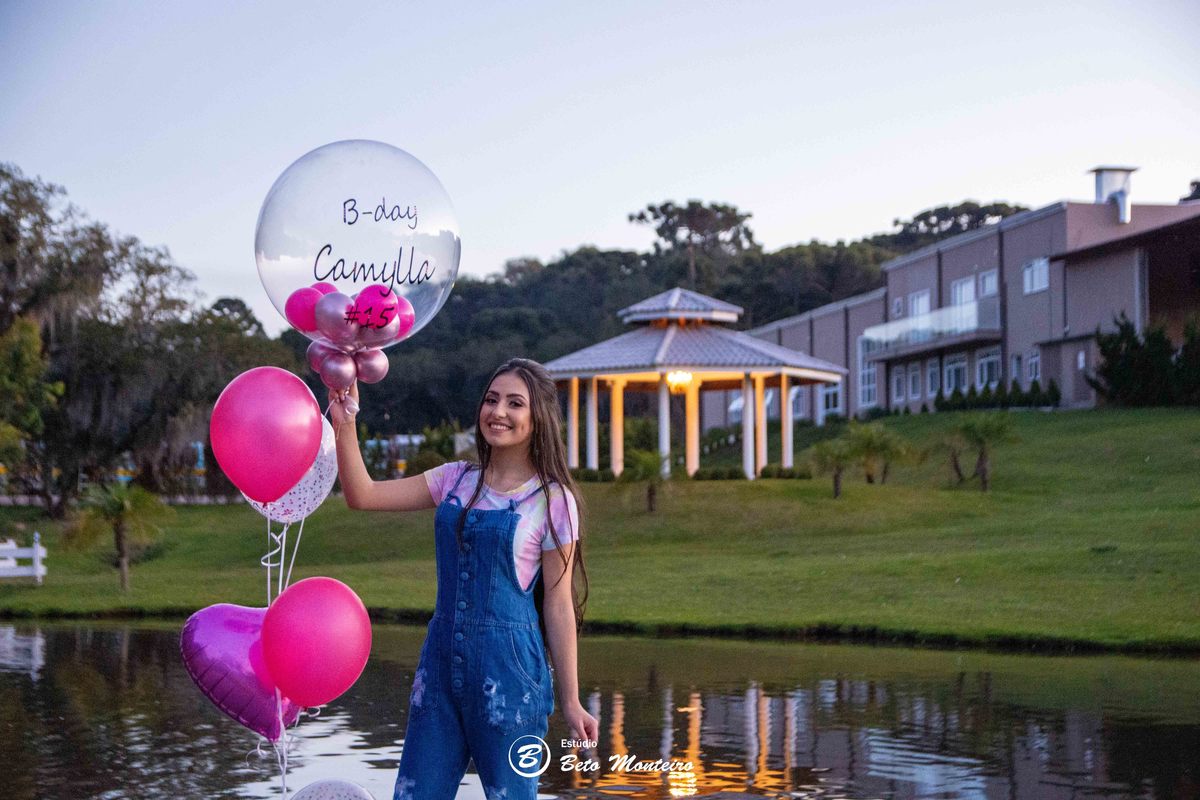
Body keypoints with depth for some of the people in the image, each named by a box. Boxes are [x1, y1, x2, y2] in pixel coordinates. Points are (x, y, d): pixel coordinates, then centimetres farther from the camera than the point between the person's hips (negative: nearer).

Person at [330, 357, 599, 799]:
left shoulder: (552, 499, -4)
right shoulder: (456, 480, 9)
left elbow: (558, 605, -3)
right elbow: (363, 495, 6)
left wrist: (569, 701, -3)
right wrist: (345, 426, -7)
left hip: (508, 667, -5)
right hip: (441, 658, 5)